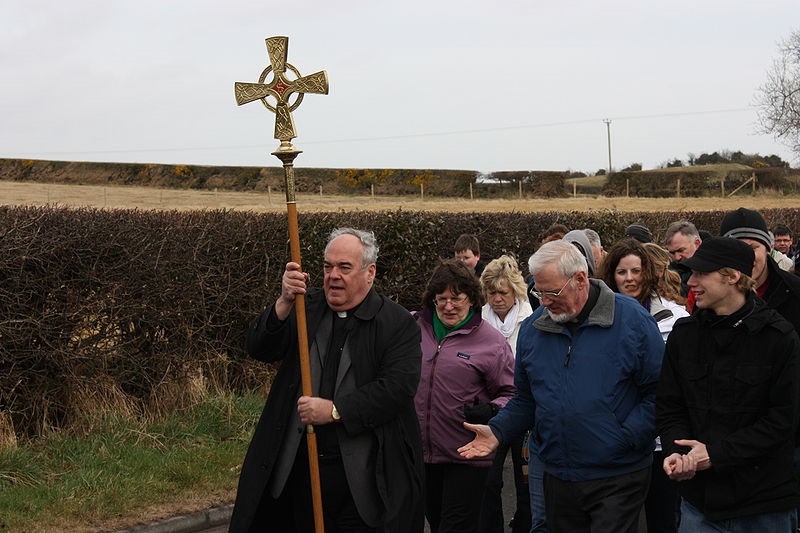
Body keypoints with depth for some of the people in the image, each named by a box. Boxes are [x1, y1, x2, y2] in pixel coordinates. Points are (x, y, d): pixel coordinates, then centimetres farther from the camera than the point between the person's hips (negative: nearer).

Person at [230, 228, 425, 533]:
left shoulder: (398, 323, -4)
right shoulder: (306, 309, 8)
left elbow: (398, 387, -15)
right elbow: (258, 349, -3)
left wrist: (336, 410, -20)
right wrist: (284, 303, -19)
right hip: (298, 467, 4)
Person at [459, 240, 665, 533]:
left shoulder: (632, 319, -9)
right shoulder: (532, 328, 5)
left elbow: (658, 391, -8)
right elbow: (526, 399, 15)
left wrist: (627, 437, -18)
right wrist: (497, 432, 0)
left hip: (617, 480, -5)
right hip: (558, 479, 5)